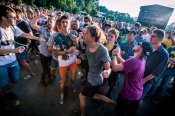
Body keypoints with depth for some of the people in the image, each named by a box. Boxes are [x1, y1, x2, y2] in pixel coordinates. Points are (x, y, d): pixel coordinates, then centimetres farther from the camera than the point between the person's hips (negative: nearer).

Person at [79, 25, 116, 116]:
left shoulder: (102, 50, -30)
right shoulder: (88, 46, -9)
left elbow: (108, 68, -24)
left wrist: (107, 73, -47)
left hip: (95, 80, -7)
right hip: (91, 77, 8)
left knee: (82, 96, 12)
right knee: (95, 96, 27)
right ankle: (114, 103, 46)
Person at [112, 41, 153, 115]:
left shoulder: (133, 61, -36)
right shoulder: (142, 60, -4)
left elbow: (115, 68, -32)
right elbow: (125, 63, 5)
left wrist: (114, 55, -17)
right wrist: (118, 55, -5)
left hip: (128, 94, -8)